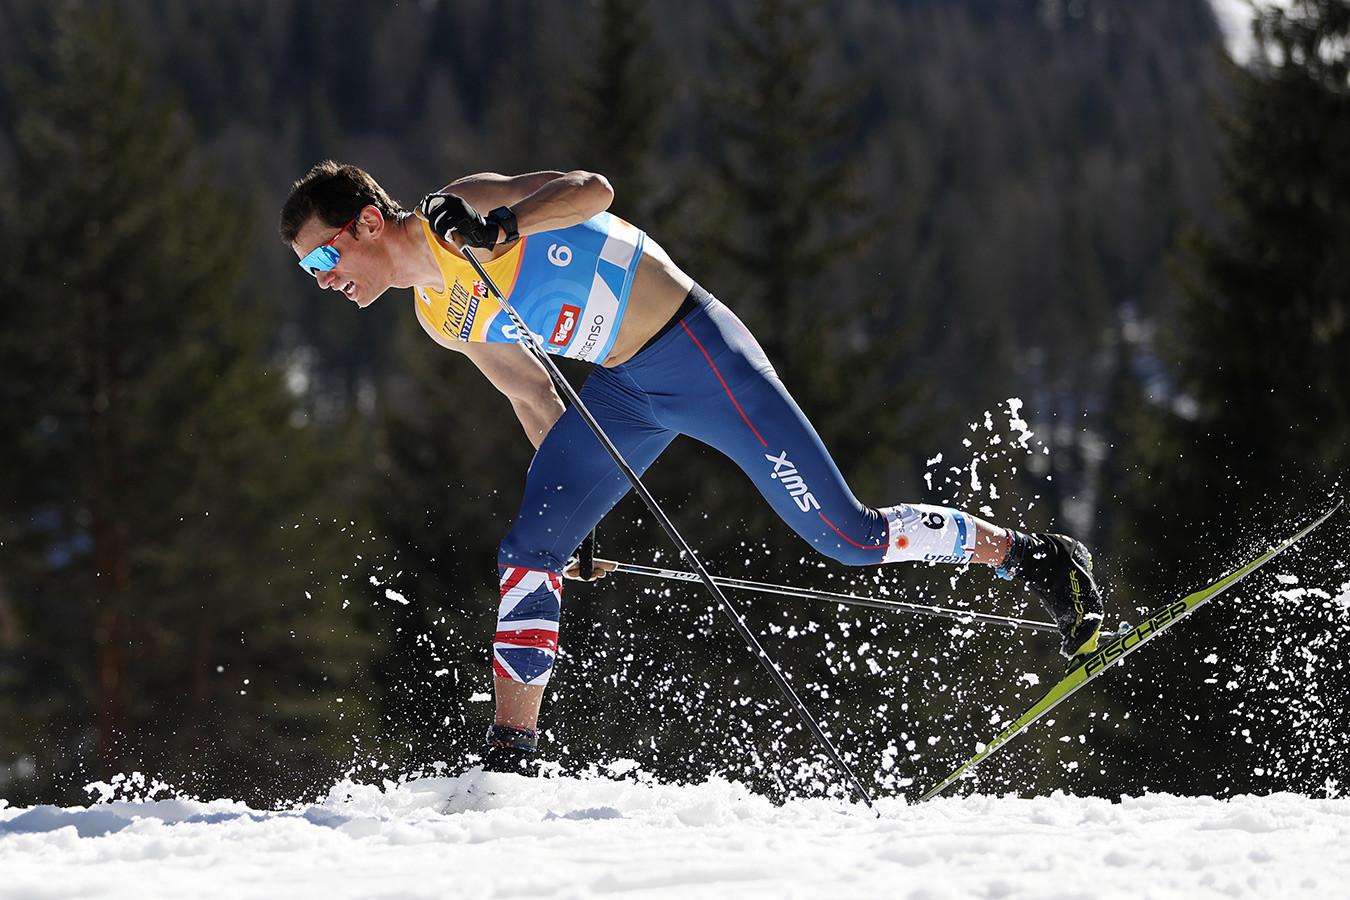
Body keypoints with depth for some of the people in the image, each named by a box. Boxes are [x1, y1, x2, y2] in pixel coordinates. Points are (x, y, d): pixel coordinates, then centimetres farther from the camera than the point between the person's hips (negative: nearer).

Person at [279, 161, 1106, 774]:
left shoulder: (461, 207, -15)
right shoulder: (437, 317, 8)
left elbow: (591, 189, -27)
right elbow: (533, 396, 19)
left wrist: (500, 227, -43)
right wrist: (568, 494, 19)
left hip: (695, 347, -8)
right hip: (622, 392, 8)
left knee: (849, 538, -6)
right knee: (530, 555, -8)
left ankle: (1033, 556, 10)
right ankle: (511, 759, -3)